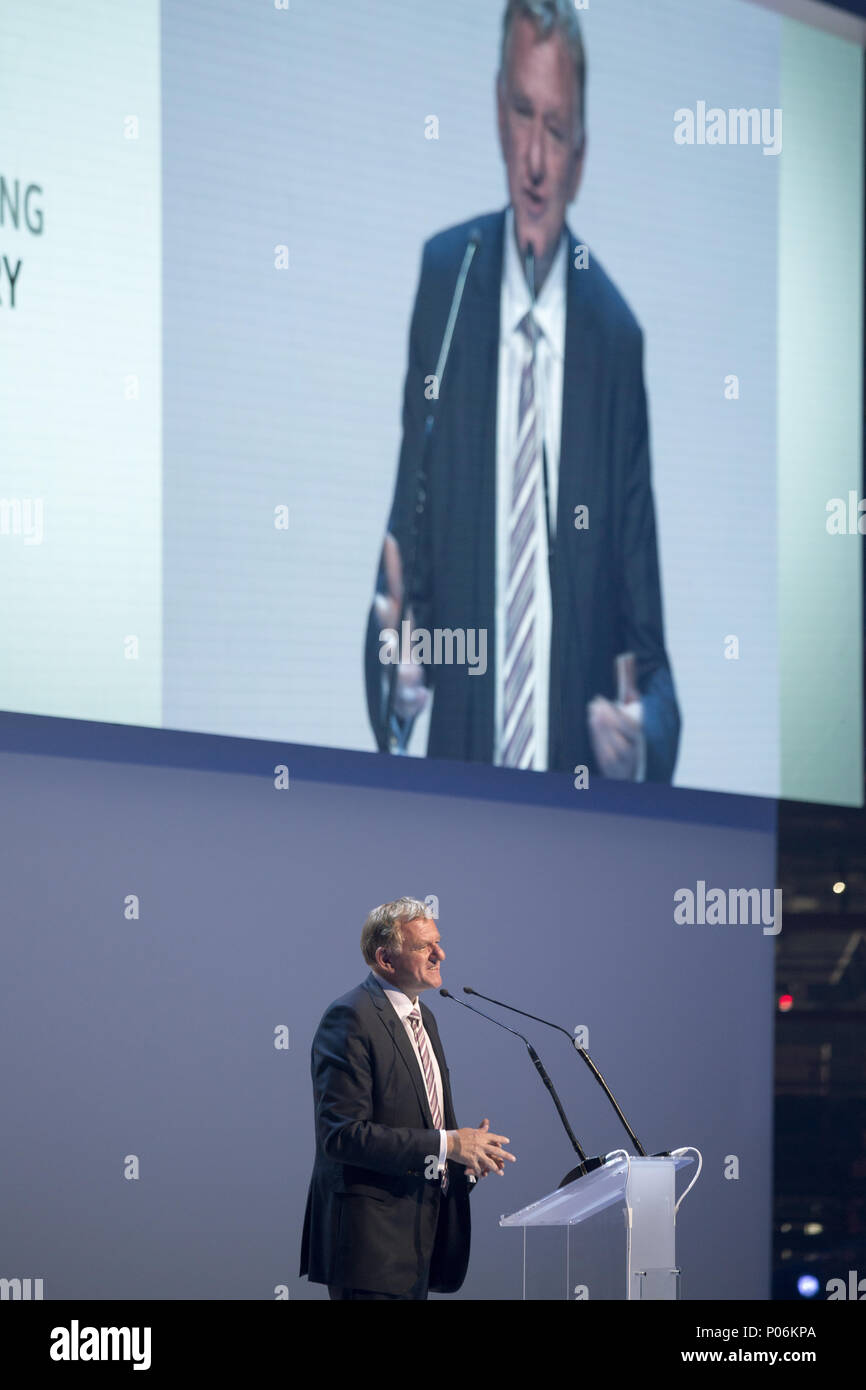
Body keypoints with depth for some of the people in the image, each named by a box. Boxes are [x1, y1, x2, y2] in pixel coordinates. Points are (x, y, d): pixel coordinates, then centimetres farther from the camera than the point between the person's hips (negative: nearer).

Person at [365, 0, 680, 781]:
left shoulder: (617, 336, -4)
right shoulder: (443, 276, 1)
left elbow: (647, 630, 1)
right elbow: (406, 524, 5)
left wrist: (642, 732, -19)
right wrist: (397, 639, -16)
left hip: (581, 778, -1)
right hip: (455, 761, 1)